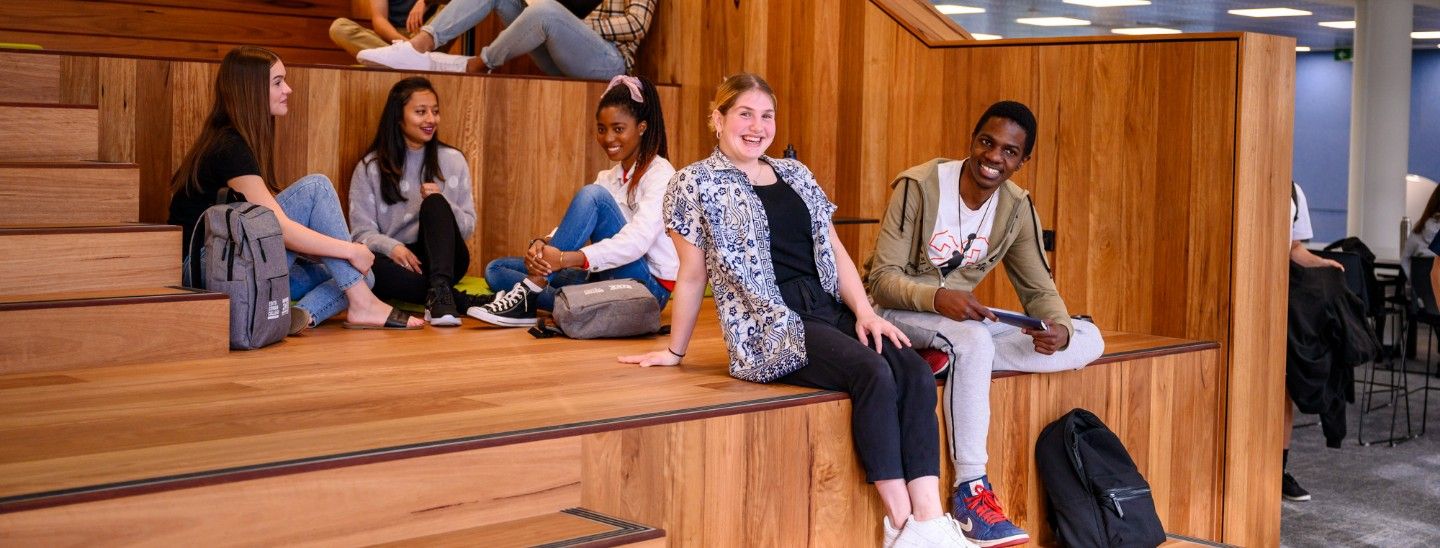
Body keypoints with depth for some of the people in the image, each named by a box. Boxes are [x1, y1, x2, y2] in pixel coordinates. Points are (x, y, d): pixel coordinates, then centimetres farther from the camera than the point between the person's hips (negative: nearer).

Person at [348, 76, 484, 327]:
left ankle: (439, 294, -46)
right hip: (396, 259, -1)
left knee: (434, 204, -28)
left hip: (441, 258, 1)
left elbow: (467, 228, 9)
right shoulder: (369, 168, 7)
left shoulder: (453, 160, 11)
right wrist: (392, 247, -22)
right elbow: (361, 232, 0)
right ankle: (459, 299, -32)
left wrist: (441, 204, -13)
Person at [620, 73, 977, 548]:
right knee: (875, 373, -30)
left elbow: (834, 251, 16)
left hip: (829, 309, 6)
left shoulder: (796, 174, 20)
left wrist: (864, 311, 2)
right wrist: (675, 350, 12)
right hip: (769, 327, -6)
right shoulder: (695, 184, 4)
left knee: (916, 372, -22)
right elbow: (692, 275, 8)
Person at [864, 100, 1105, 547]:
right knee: (974, 340, -39)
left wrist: (1059, 328, -25)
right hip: (899, 312, -6)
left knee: (1088, 340, -9)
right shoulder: (919, 187, -16)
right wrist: (936, 297, -39)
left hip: (962, 317, 6)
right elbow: (882, 278, -18)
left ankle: (954, 361, -21)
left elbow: (1039, 289, 0)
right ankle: (970, 493, -32)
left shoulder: (1017, 208, -1)